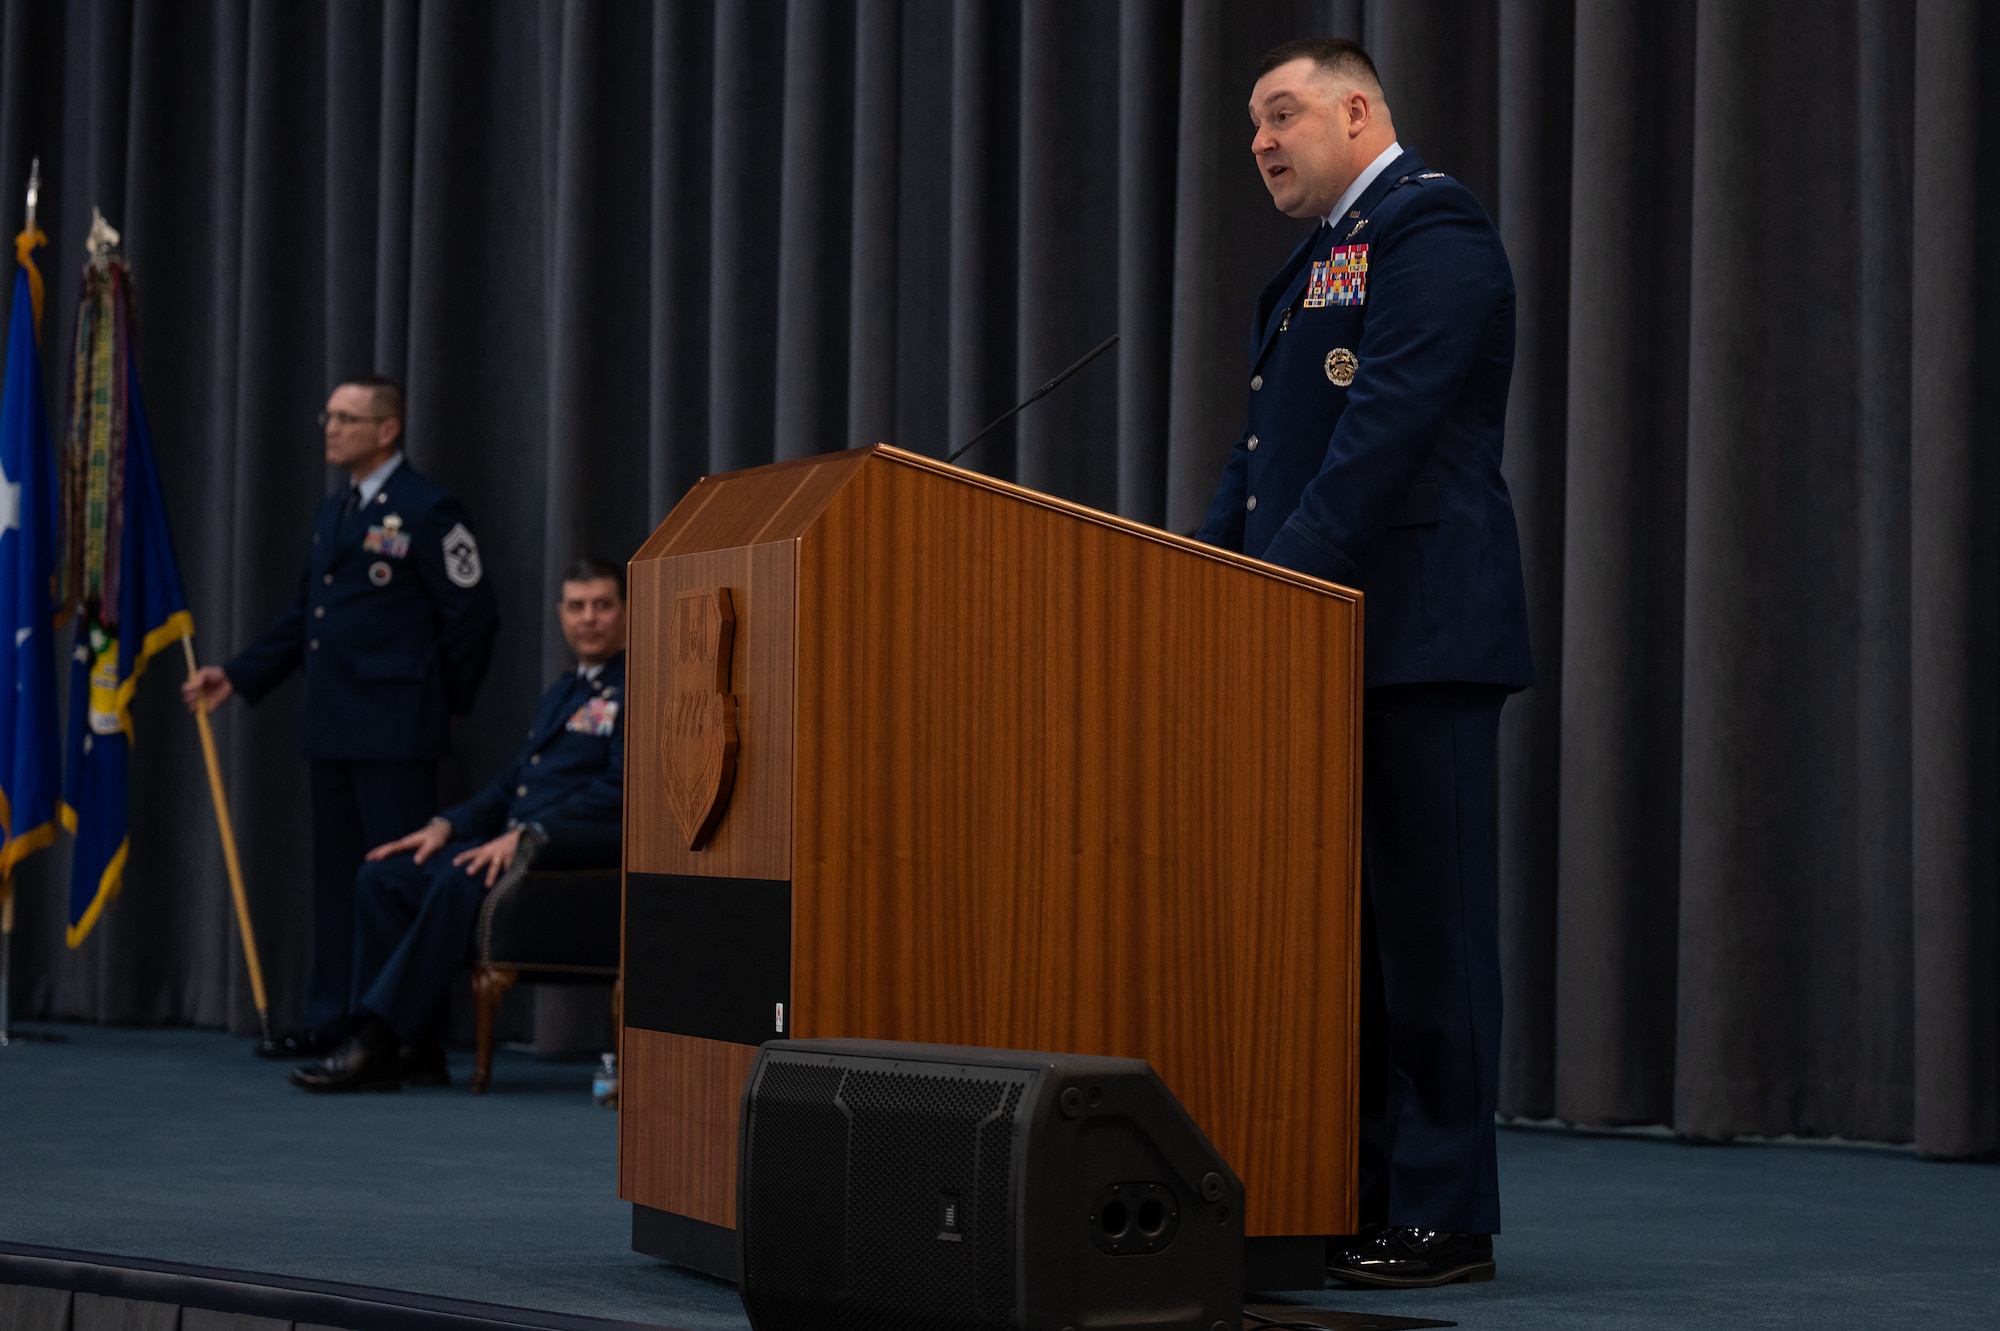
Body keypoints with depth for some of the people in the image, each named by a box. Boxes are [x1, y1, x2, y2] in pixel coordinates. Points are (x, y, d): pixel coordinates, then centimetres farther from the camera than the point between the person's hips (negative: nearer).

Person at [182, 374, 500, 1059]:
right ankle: (329, 1019, 19)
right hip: (332, 726, 9)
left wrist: (443, 702, -1)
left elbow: (472, 614, -8)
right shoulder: (332, 510, 17)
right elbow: (304, 613, 22)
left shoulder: (427, 510, -9)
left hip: (394, 728, -9)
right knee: (335, 874, 12)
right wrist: (237, 676, 15)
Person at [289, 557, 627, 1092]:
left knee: (460, 883, -33)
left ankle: (377, 1045, -31)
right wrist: (448, 825, 8)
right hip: (519, 843, 9)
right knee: (383, 876, -7)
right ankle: (415, 1051, -10)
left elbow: (622, 791, -16)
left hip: (580, 856, -9)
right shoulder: (562, 689, 25)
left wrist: (527, 836, -22)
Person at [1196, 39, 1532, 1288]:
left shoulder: (1434, 232, -8)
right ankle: (1363, 1192, 15)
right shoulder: (1320, 260, 22)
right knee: (1349, 925, 10)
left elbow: (1387, 428, -18)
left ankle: (1446, 1218, -2)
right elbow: (1272, 447, 22)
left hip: (1419, 638, -10)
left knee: (1428, 924, -6)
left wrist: (1285, 578, -22)